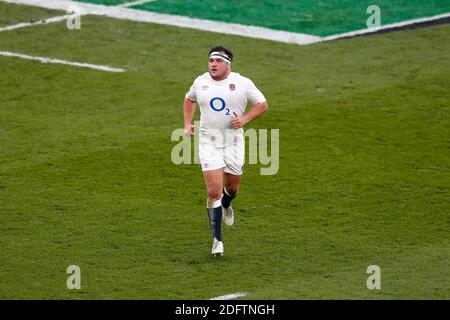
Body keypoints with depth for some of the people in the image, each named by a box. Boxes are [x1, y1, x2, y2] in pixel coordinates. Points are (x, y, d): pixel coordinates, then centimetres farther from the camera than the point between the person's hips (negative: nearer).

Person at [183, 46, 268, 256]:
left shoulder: (242, 83, -5)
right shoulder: (200, 82, 3)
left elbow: (262, 104, 4)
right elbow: (189, 100, 23)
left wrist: (244, 120, -11)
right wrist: (187, 124, 11)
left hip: (234, 142, 0)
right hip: (209, 143, 0)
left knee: (232, 187, 14)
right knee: (214, 191, -10)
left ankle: (226, 207, 53)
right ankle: (217, 240, -4)